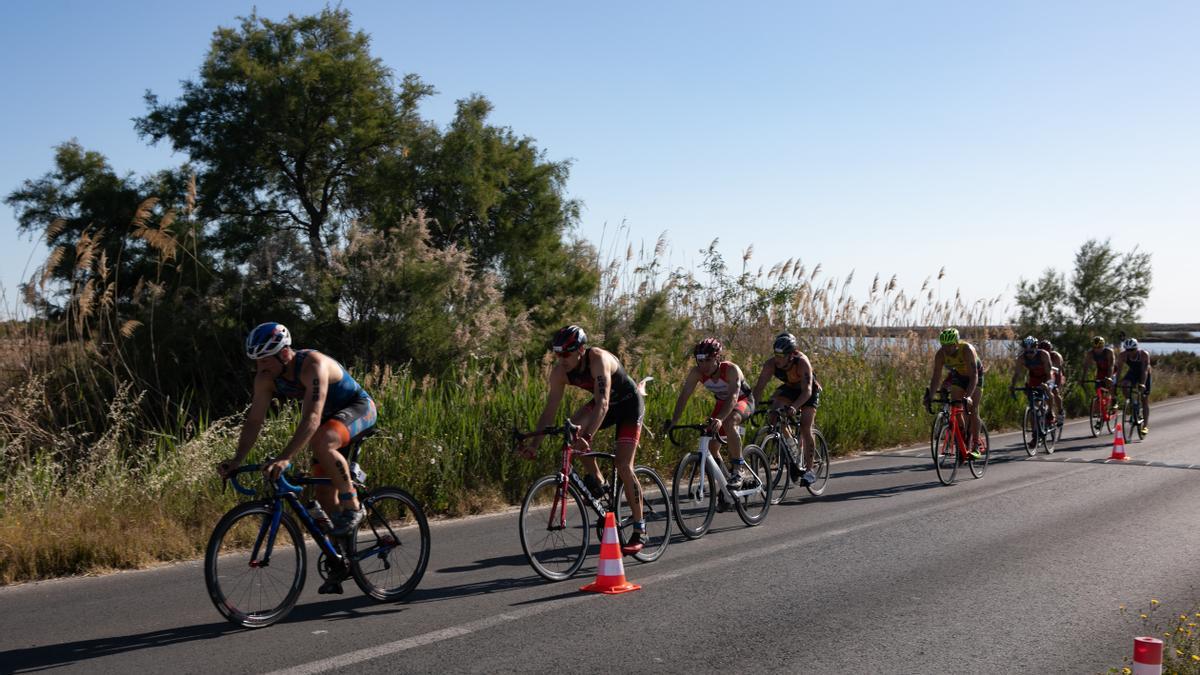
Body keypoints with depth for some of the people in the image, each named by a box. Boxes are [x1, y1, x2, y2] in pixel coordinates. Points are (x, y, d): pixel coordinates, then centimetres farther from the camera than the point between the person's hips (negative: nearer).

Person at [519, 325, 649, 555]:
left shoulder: (598, 359, -35)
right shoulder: (560, 371, -16)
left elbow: (602, 403, -44)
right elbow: (550, 409, -14)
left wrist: (588, 437, -56)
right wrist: (534, 441, -24)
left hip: (630, 403, -6)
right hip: (605, 404, 6)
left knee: (623, 466, -14)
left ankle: (639, 531, -3)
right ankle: (597, 482, -5)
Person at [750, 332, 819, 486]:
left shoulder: (802, 362, -36)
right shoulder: (771, 364, -27)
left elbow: (807, 391, -43)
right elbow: (759, 387, -27)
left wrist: (793, 407, -59)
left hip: (810, 390, -4)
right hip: (789, 388, 4)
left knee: (805, 427, -16)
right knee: (774, 407, -27)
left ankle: (809, 470, -4)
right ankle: (791, 444, -7)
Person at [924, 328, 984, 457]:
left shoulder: (967, 350, -36)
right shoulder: (940, 354, -24)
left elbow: (973, 376, -42)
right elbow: (936, 377, -23)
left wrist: (968, 396, -54)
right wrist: (930, 396, -36)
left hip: (975, 376, -4)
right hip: (958, 376, 4)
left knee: (972, 410, -14)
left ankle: (975, 447, -12)